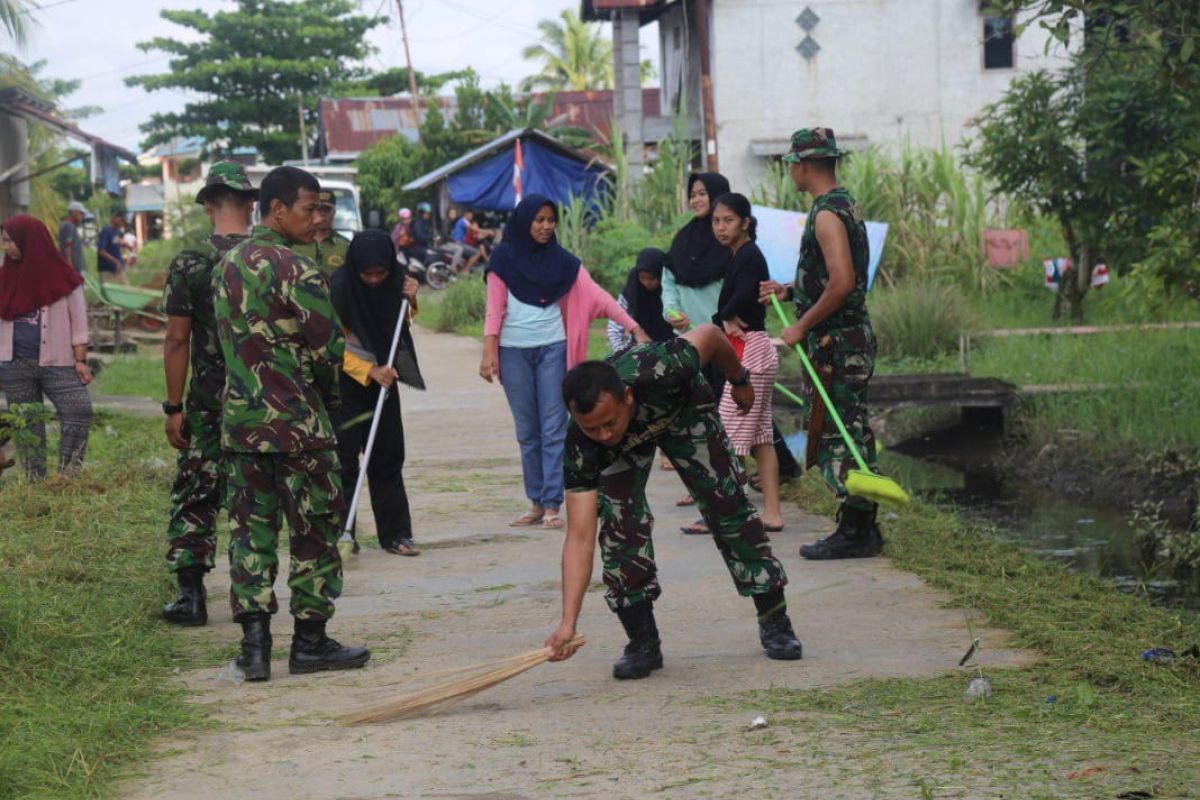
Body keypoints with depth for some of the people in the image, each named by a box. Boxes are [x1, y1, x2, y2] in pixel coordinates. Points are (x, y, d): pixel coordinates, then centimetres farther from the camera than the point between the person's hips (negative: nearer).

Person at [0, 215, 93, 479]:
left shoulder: (63, 277, -1)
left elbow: (78, 322, 0)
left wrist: (81, 361, -7)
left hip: (57, 362, -3)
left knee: (79, 411, -17)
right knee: (26, 425, 5)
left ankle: (68, 478, -12)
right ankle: (35, 484, 11)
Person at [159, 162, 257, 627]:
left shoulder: (188, 265, -8)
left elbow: (177, 342, -8)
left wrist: (174, 406, -2)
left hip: (209, 402, -2)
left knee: (194, 497, 6)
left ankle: (190, 594, 0)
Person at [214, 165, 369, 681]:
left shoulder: (227, 265, 10)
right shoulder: (297, 272, -14)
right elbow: (328, 350, -12)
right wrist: (328, 397, 6)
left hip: (240, 421, 7)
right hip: (297, 423, -7)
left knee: (250, 531, 9)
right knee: (314, 532, 5)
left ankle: (254, 641, 4)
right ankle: (310, 643, 11)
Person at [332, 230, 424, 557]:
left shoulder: (395, 281, -3)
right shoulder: (340, 287, -18)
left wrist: (410, 301, -6)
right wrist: (370, 371, -23)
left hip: (383, 378, 5)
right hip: (347, 382, -5)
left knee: (388, 456, 7)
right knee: (343, 459, -3)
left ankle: (395, 534, 13)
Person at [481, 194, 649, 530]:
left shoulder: (561, 260, 5)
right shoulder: (504, 257, 2)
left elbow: (597, 296, -3)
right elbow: (495, 307, 0)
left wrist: (635, 328, -11)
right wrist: (489, 351, -10)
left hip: (552, 348, 0)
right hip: (514, 350, 0)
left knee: (554, 429, -5)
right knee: (527, 432, 5)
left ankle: (552, 506, -5)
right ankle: (536, 503, 10)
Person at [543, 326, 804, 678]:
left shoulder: (659, 373, -46)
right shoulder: (583, 445, -40)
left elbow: (709, 335, -24)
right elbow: (580, 537, -40)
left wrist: (739, 381, -4)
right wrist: (568, 621, -48)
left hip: (683, 408, 0)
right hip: (625, 446, 0)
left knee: (728, 504, -2)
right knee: (619, 522, -18)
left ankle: (775, 623, 14)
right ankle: (643, 643, -5)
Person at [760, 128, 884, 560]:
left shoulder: (827, 213, -16)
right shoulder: (845, 205, 16)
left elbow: (842, 284, -25)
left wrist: (802, 326, -18)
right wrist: (790, 290, 21)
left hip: (836, 342, -10)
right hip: (852, 337, 10)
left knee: (838, 435, -7)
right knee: (849, 433, 12)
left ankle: (854, 532, -5)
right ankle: (862, 529, 16)